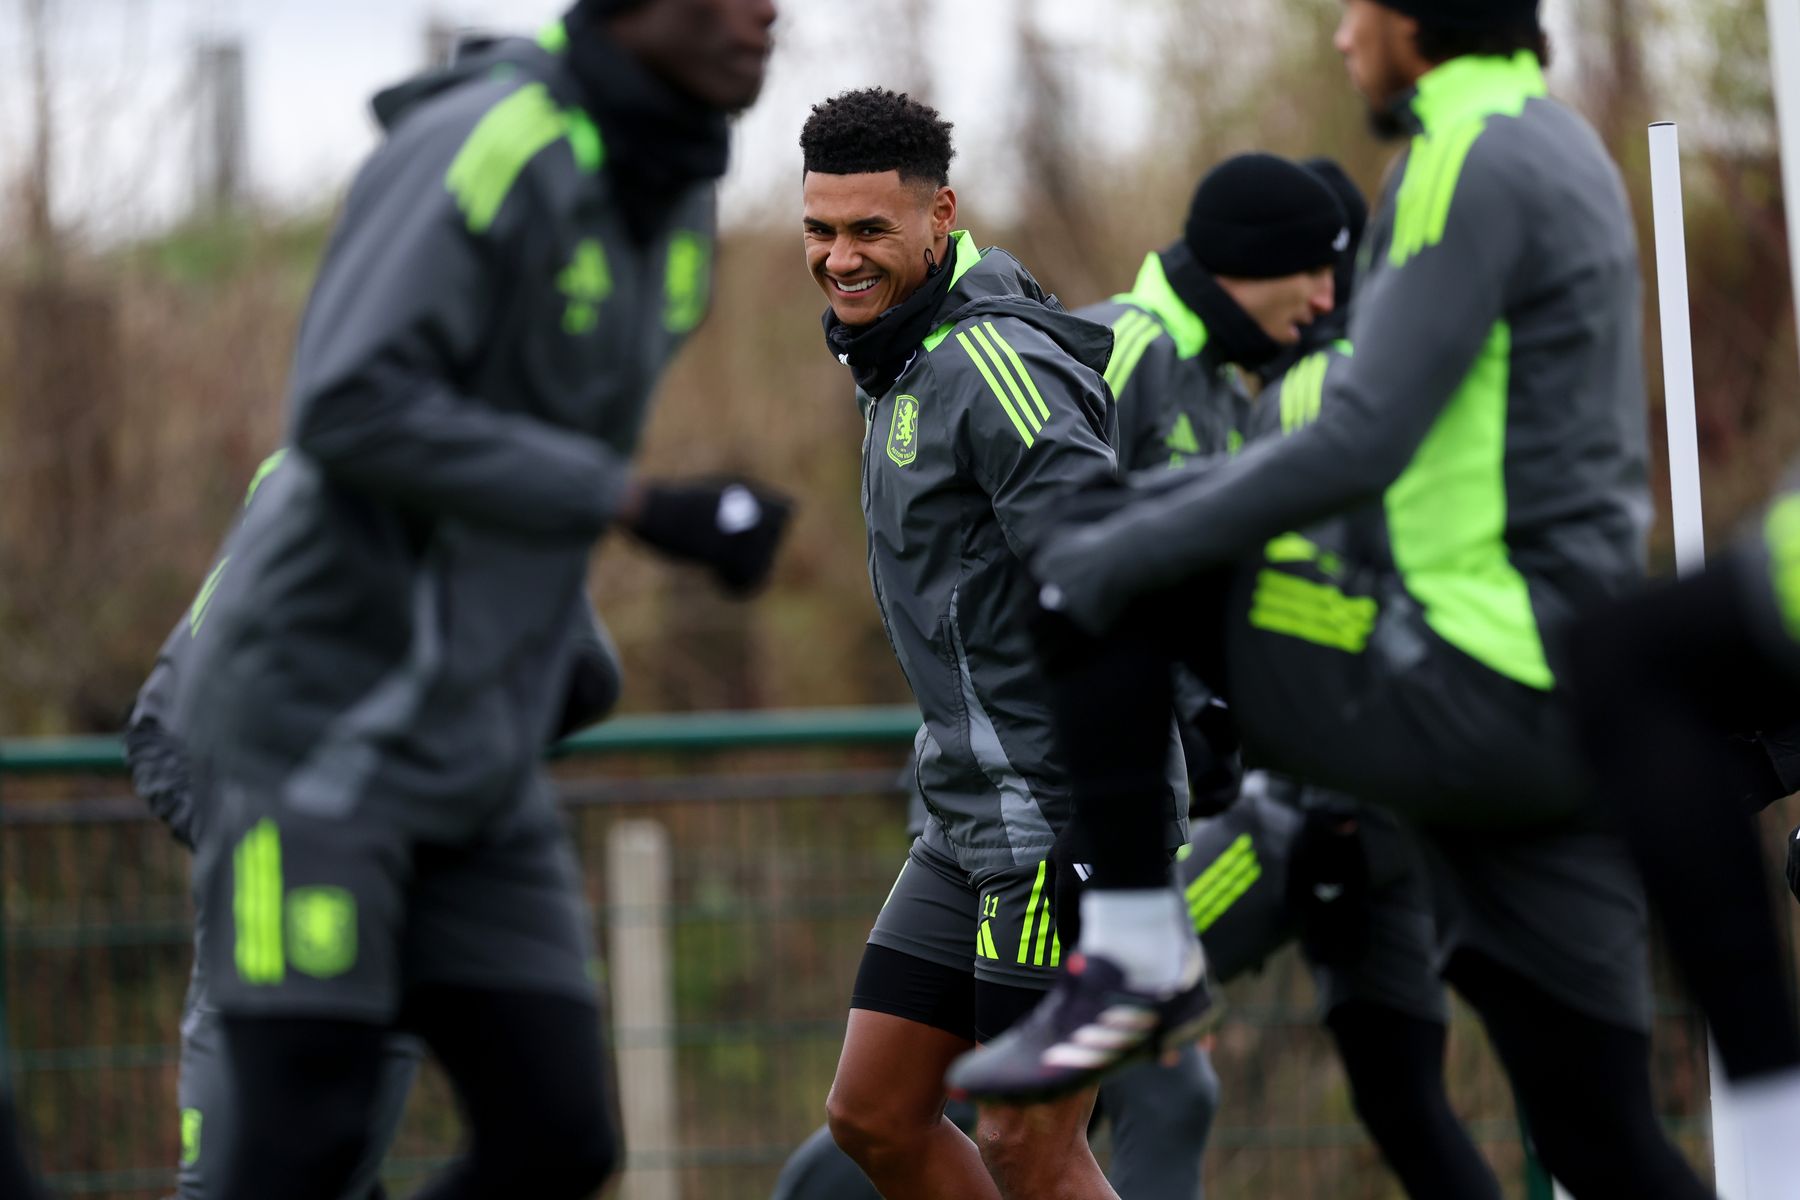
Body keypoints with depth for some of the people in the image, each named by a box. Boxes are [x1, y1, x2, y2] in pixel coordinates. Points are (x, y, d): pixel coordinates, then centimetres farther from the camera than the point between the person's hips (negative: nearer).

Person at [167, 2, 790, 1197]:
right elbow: (349, 408, -26)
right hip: (321, 723, -8)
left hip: (476, 751, 8)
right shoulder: (478, 150, -17)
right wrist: (638, 502, -24)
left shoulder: (674, 199, 10)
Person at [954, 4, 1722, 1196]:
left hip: (1473, 695, -9)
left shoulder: (1476, 163, -10)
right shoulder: (1552, 143, 19)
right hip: (1562, 721, 9)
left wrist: (1134, 546, -12)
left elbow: (1359, 447, -19)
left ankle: (1130, 960, -1)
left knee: (1106, 580, -1)